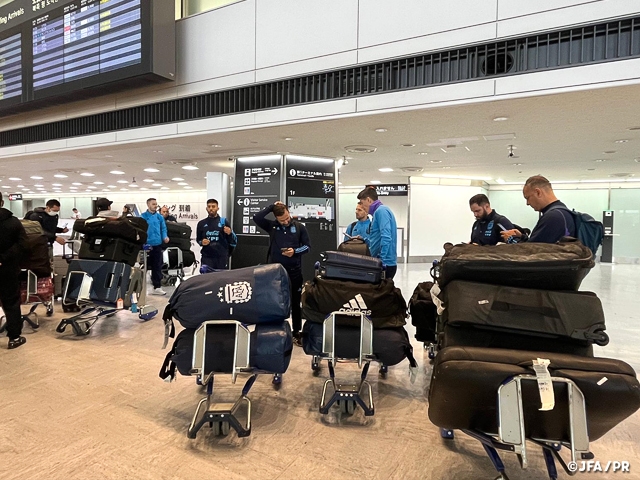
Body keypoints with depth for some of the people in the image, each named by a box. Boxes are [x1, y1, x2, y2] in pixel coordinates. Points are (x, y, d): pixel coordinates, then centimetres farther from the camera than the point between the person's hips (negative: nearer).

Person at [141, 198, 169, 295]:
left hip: (157, 244, 3)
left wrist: (165, 237, -9)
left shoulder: (159, 217, 8)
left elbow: (163, 228, 9)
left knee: (157, 266, 8)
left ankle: (157, 287, 17)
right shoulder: (143, 217, -3)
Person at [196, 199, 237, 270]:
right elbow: (198, 239, 19)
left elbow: (234, 240, 4)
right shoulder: (201, 223, 9)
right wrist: (201, 242, -3)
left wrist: (230, 233, -16)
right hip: (207, 257, 1)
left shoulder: (224, 221, 4)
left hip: (222, 257, -1)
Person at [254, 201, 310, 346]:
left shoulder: (299, 227, 1)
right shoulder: (272, 226, 3)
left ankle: (296, 333, 20)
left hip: (294, 270, 0)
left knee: (295, 303, 9)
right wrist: (271, 207, -10)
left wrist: (295, 251, -15)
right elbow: (256, 218, -11)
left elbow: (307, 246, 2)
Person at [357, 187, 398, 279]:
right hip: (385, 262, 9)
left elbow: (386, 238, -23)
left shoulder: (381, 210, -12)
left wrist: (382, 263, -24)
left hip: (385, 264, -9)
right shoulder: (379, 211, 18)